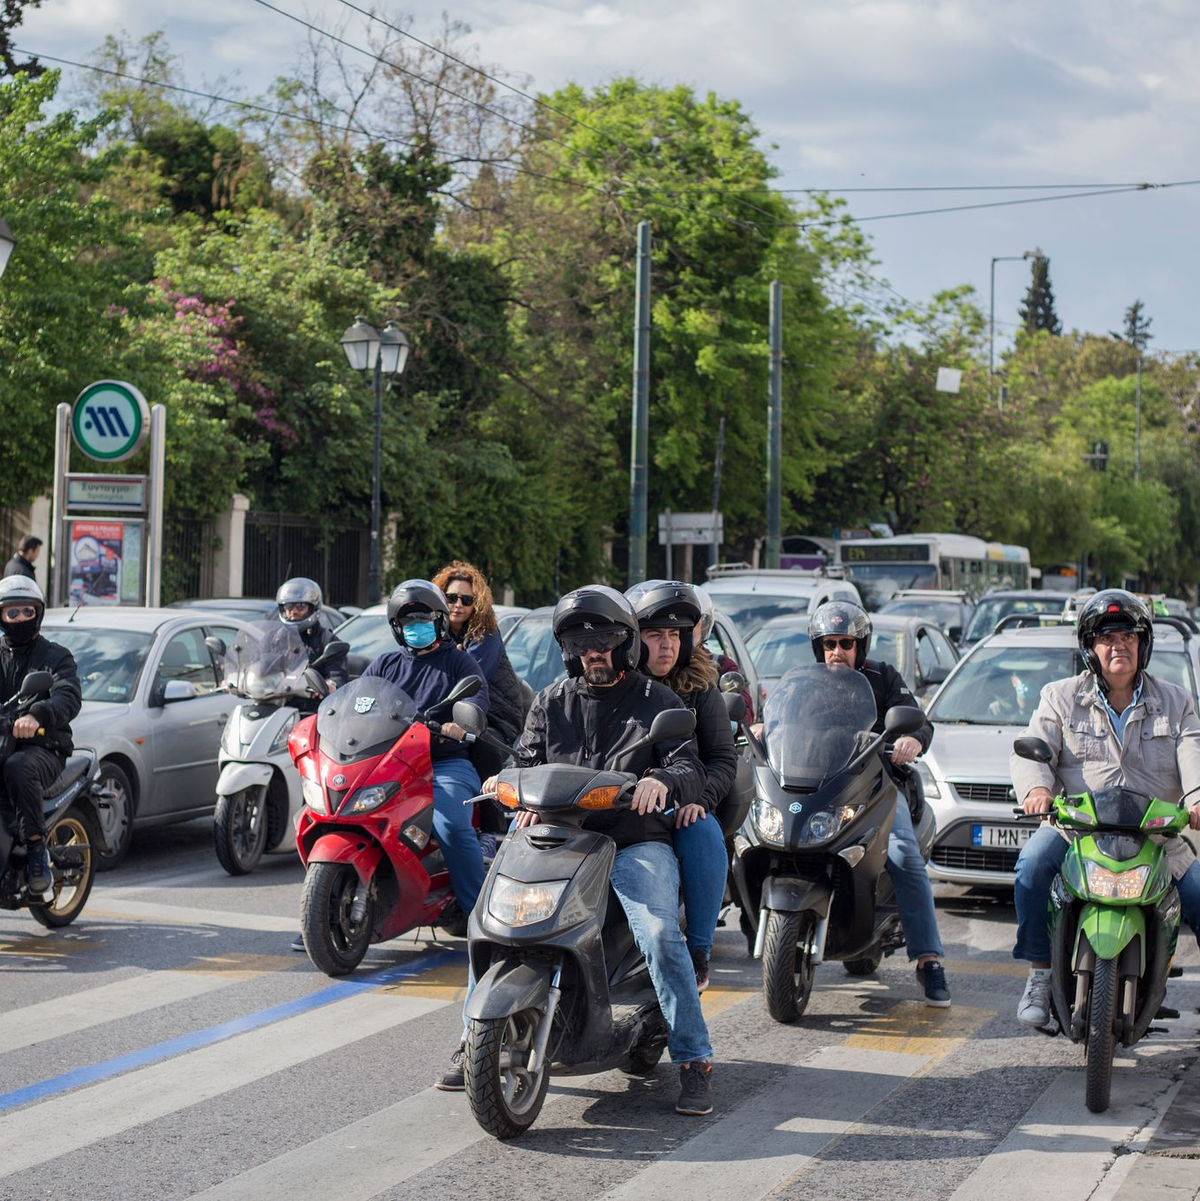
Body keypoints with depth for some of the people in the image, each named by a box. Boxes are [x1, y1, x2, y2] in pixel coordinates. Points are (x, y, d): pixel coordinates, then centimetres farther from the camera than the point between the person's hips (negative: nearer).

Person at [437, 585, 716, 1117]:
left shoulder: (656, 701, 7)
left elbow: (690, 769, -4)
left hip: (635, 840, -3)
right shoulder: (551, 702, 17)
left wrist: (663, 780, -28)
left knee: (659, 935, -26)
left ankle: (693, 1059, -17)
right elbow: (528, 760, 12)